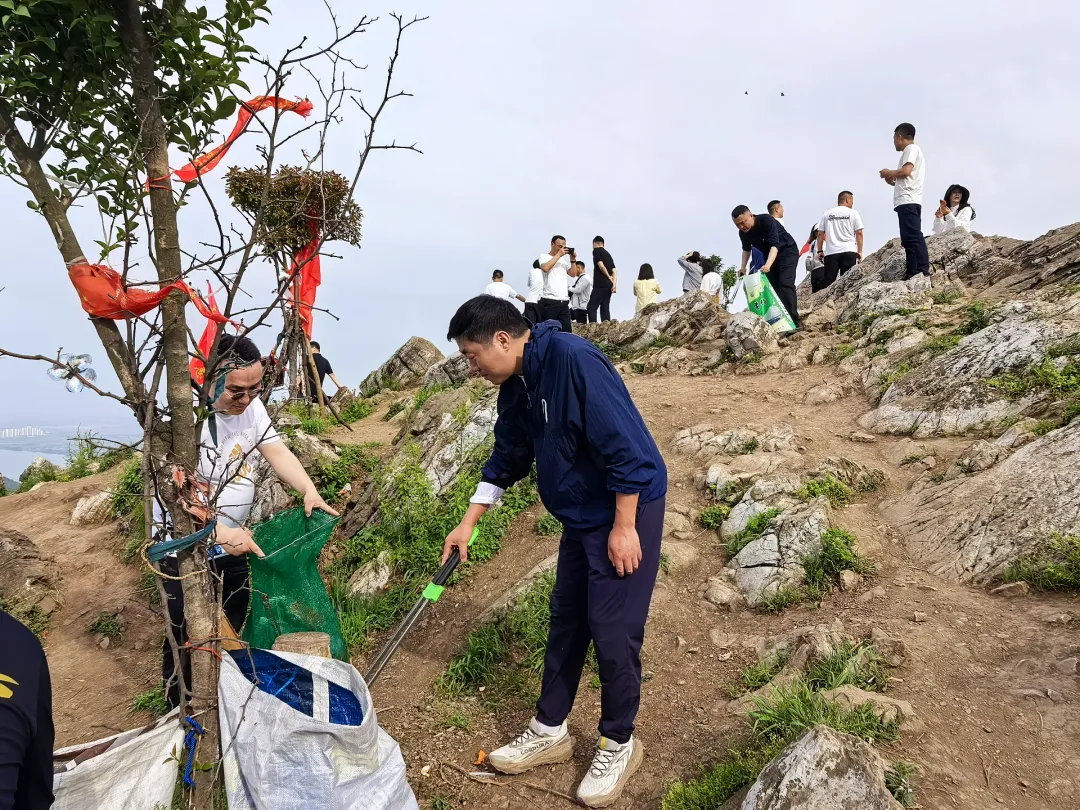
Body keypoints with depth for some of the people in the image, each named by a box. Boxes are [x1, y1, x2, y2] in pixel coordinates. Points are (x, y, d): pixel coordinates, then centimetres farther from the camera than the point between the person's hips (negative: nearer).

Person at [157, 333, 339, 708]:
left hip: (233, 542, 7)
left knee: (233, 624, 20)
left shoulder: (251, 405, -5)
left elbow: (277, 452, -5)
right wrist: (221, 532, -42)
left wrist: (309, 491, -22)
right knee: (187, 636, 2)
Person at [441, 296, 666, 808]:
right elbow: (506, 461, 15)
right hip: (580, 516, 9)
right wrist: (467, 526, 14)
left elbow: (623, 445, -26)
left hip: (627, 509, -8)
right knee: (566, 624, 15)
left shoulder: (572, 360, -25)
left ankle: (619, 743, 22)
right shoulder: (516, 388, 3)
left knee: (613, 630, 0)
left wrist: (624, 527, -21)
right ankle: (550, 730, 32)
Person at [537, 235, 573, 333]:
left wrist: (572, 259, 6)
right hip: (549, 300, -5)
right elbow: (545, 268, -17)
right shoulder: (544, 256, 4)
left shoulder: (564, 259, 19)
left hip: (564, 301, 6)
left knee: (567, 329, 2)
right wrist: (558, 254, -11)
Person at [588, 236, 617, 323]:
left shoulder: (596, 250, 0)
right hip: (609, 285, 8)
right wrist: (614, 284, 0)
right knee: (605, 308, 7)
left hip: (600, 284, -7)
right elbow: (614, 271, 11)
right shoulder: (608, 254, 21)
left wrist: (608, 277, 0)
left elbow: (601, 265, -13)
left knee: (591, 307, -9)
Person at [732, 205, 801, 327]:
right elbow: (746, 249, 11)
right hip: (770, 256, 7)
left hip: (787, 251, -7)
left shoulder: (766, 221, -30)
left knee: (785, 284, -20)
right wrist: (743, 267, -1)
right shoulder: (743, 233, -11)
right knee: (772, 287, 0)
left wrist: (768, 265, -54)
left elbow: (775, 245, -39)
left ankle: (793, 322, -24)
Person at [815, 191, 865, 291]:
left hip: (831, 252, 2)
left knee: (827, 281, -1)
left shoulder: (827, 214, 11)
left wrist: (820, 250, 13)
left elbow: (820, 234, 8)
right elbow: (859, 233, 1)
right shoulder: (853, 213, 6)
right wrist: (860, 251, 4)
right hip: (849, 251, -1)